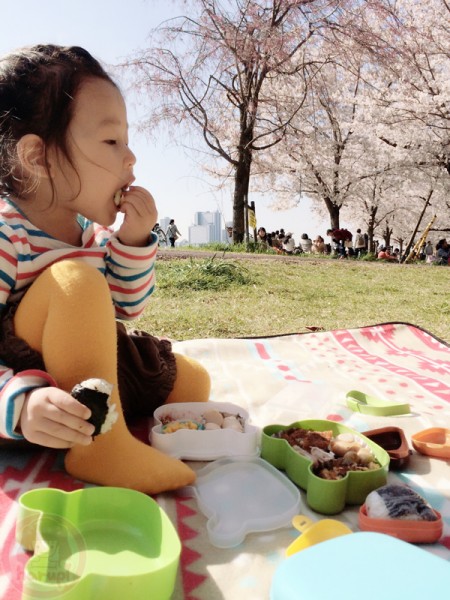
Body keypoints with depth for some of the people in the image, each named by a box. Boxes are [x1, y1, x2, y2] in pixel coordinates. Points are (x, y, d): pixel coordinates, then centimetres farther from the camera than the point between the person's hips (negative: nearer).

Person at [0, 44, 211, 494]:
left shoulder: (92, 230, 2)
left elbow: (124, 310, 8)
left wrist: (134, 242, -8)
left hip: (91, 380, 8)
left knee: (193, 383, 15)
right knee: (75, 280, -34)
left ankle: (105, 428, -5)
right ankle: (101, 446, -23)